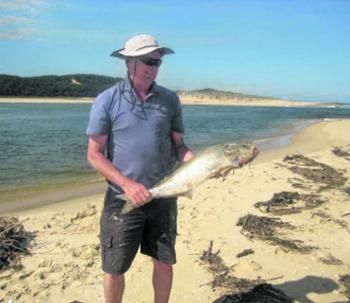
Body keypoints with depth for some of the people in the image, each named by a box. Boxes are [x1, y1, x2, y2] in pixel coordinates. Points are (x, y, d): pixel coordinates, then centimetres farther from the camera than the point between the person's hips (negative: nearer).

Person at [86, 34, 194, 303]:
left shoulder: (170, 99, 4)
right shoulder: (107, 100, -6)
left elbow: (178, 144, 7)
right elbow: (94, 154, -7)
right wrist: (127, 184, -18)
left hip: (163, 197, 3)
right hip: (122, 197, -2)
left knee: (164, 263, 14)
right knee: (114, 269, 8)